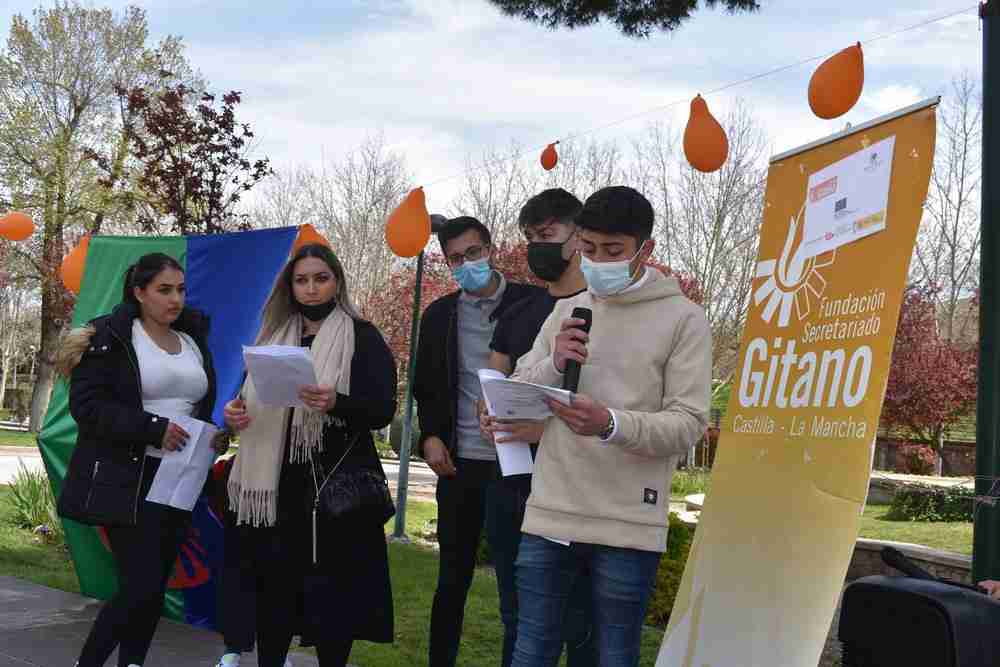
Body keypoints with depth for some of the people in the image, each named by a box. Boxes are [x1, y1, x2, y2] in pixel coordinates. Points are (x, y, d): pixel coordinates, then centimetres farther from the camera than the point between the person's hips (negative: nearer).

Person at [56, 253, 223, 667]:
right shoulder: (110, 337, -5)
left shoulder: (195, 342, 14)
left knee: (154, 587, 9)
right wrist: (154, 428, -19)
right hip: (127, 481, -6)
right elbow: (87, 405, -13)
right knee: (141, 585, -11)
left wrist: (215, 437, 5)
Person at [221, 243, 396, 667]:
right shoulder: (275, 336, 14)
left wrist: (335, 403, -27)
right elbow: (257, 402, 20)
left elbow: (383, 409, -9)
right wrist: (236, 414, -2)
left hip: (337, 482, -4)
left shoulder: (362, 337, -1)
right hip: (280, 482, 4)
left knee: (331, 588, -3)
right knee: (273, 583, 4)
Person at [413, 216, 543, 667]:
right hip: (462, 461, 3)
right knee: (452, 577, 8)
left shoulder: (533, 303, -1)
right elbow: (426, 387, 16)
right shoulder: (439, 314, 10)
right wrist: (430, 436, 0)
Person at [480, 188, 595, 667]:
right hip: (510, 483, 6)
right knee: (516, 619, 14)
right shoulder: (516, 315, 16)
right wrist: (488, 418, -4)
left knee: (578, 625, -4)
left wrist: (550, 428, -23)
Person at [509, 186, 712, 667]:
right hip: (549, 516, 4)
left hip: (627, 527, -4)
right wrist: (553, 364, -11)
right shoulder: (565, 311, 12)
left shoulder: (683, 319, -2)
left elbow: (689, 424, -9)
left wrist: (611, 424, -26)